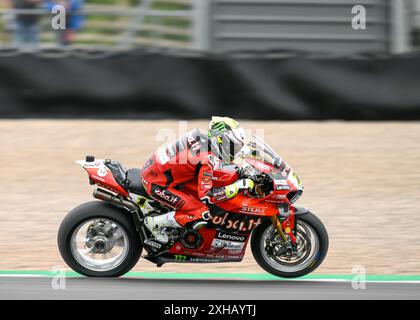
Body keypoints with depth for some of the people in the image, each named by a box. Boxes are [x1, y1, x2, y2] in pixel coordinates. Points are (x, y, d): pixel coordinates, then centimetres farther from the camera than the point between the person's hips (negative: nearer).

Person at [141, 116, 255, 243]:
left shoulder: (202, 136, 3)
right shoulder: (208, 159, -23)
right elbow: (206, 196, -27)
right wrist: (237, 186, -23)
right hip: (157, 185, -10)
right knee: (202, 216, -16)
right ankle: (155, 223, -1)